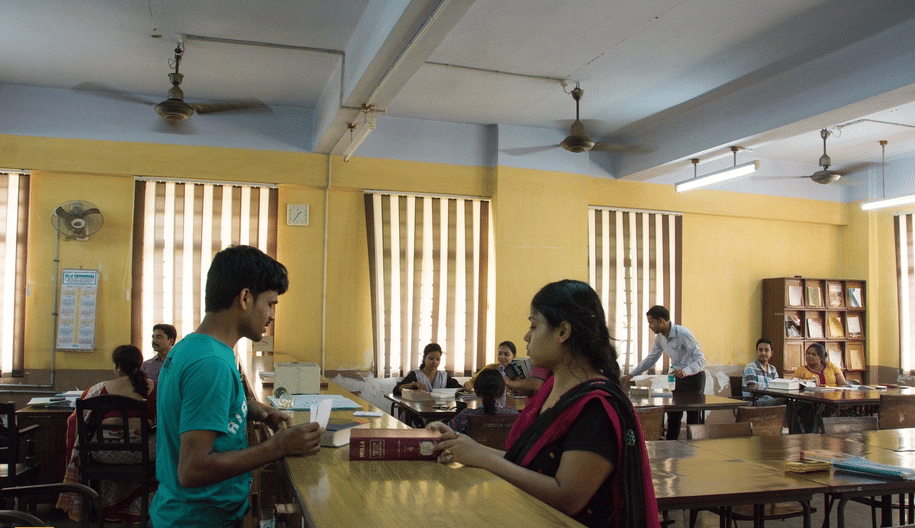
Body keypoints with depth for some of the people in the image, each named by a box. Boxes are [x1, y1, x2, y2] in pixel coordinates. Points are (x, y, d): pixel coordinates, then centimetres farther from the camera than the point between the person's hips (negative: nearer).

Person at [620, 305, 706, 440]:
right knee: (673, 414, 9)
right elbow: (651, 359, 13)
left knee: (693, 418, -4)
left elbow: (701, 359, -25)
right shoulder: (660, 337, 0)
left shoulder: (683, 334, -24)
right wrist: (631, 375, 9)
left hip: (694, 377, -7)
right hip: (680, 378, 7)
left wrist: (685, 371, -42)